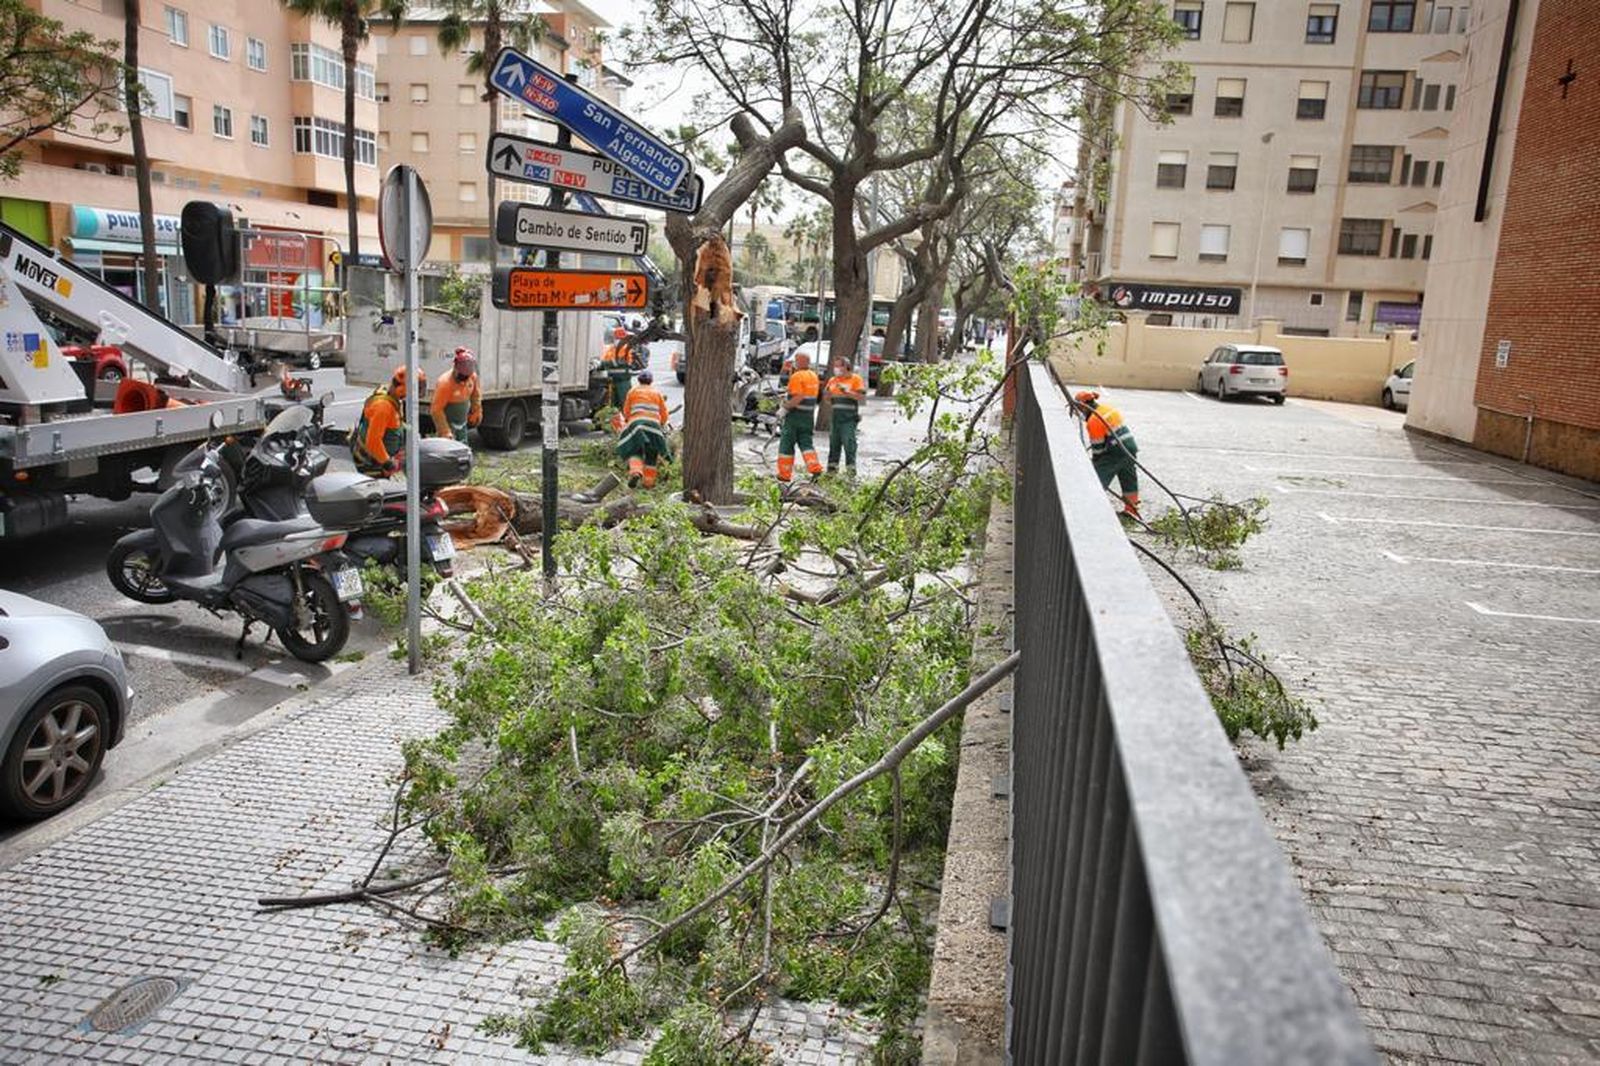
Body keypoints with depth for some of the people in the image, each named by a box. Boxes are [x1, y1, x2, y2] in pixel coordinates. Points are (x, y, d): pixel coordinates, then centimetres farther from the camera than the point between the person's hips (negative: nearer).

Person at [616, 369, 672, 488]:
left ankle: (635, 472, -24)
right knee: (651, 454, 12)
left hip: (636, 423, -1)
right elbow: (664, 413, 14)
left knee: (634, 450, 3)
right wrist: (661, 425, 31)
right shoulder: (657, 392, 15)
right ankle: (649, 482, 11)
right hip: (654, 424, 1)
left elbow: (626, 411, 12)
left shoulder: (633, 391, 11)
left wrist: (626, 420, 32)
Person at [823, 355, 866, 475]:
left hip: (849, 417, -6)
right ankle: (832, 467, 17)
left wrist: (846, 391, -17)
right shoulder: (832, 380, 17)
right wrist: (829, 395, -1)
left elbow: (862, 397, -9)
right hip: (835, 416, 6)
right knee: (834, 442, 9)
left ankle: (851, 468, -6)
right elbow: (827, 398, 23)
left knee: (848, 442, -10)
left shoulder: (855, 379, -1)